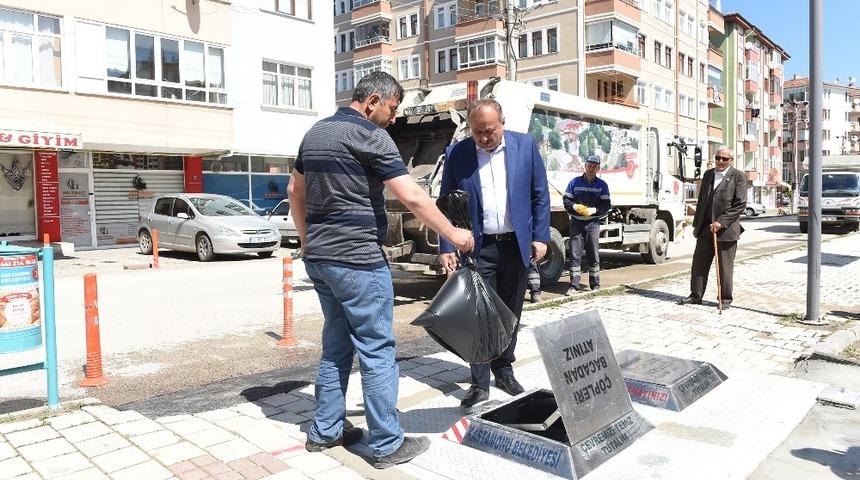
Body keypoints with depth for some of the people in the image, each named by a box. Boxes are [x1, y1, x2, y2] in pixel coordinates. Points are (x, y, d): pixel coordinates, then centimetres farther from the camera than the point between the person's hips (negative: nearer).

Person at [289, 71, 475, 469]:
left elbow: (295, 191, 21)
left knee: (336, 344, 17)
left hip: (319, 257, 9)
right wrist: (453, 234, -7)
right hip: (357, 260, -8)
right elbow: (413, 198, -16)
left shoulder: (315, 133, 13)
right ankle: (387, 444, 8)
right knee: (377, 351, 0)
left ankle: (324, 431, 25)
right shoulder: (368, 135, -12)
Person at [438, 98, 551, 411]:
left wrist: (540, 237, -1)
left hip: (517, 244, 2)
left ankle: (504, 370, 30)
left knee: (510, 312, 13)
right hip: (478, 247, -1)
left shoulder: (525, 145, 0)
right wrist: (446, 248, -7)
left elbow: (540, 195, 4)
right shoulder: (457, 154, -3)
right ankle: (479, 384, 10)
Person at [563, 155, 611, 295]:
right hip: (576, 222, 0)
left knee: (594, 255, 3)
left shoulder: (602, 185, 8)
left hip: (593, 223, 0)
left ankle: (595, 285, 13)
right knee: (575, 255, -1)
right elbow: (566, 200, 6)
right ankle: (574, 285, 3)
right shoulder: (574, 182, 8)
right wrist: (575, 206, -13)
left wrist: (594, 210, -14)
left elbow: (606, 205, 3)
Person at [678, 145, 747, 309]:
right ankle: (696, 295, 15)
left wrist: (721, 222, -17)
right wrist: (696, 224, 13)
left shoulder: (738, 176, -4)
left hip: (726, 229, -5)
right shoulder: (708, 174, 13)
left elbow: (740, 204, -11)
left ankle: (725, 299, 16)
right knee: (699, 263, 6)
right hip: (705, 228, 5)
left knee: (725, 267, 4)